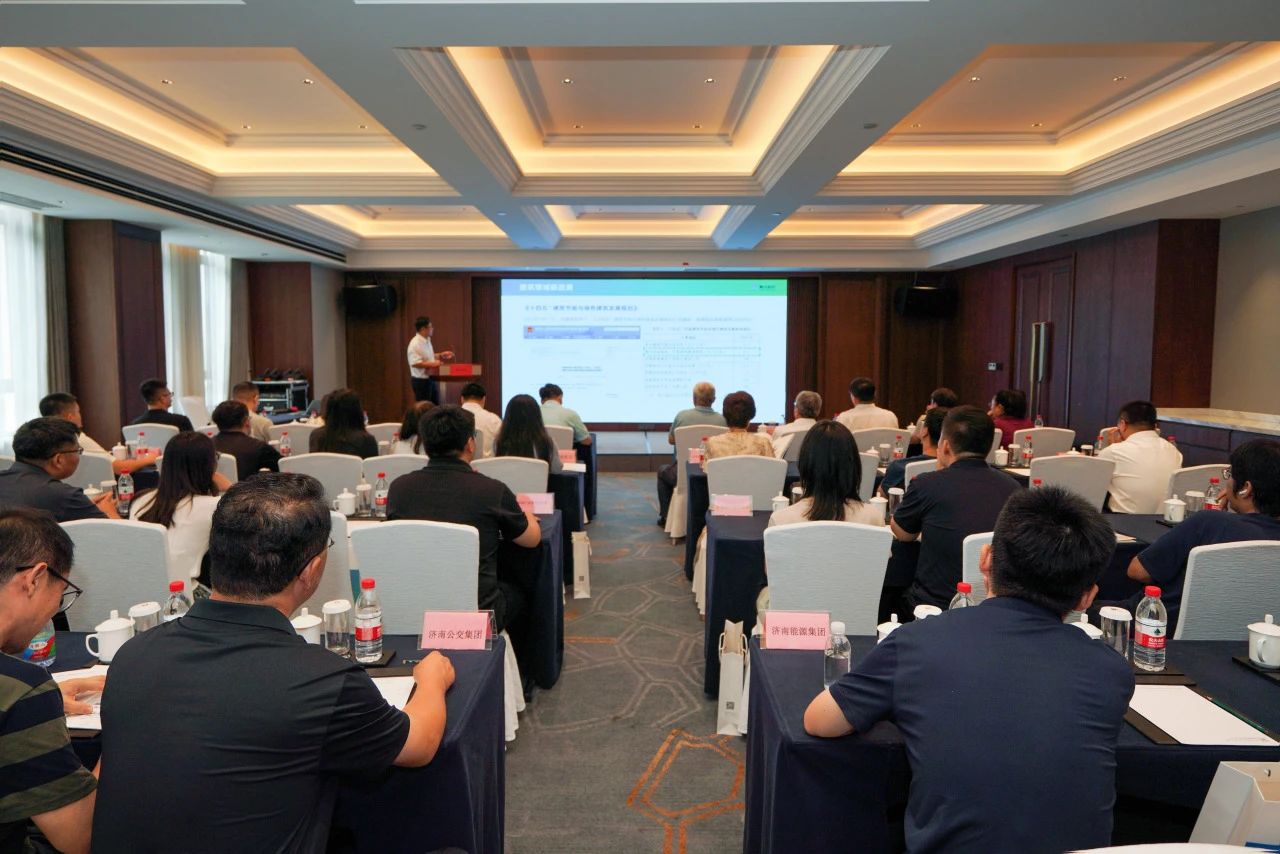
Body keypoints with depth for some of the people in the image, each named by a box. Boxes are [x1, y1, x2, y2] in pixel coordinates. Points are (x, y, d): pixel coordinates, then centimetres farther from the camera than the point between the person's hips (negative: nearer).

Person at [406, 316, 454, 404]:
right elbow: (414, 363, -26)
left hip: (431, 379, 9)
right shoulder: (415, 343, -20)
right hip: (421, 381, -9)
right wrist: (433, 364, -25)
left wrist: (440, 355, 10)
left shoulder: (427, 341, 10)